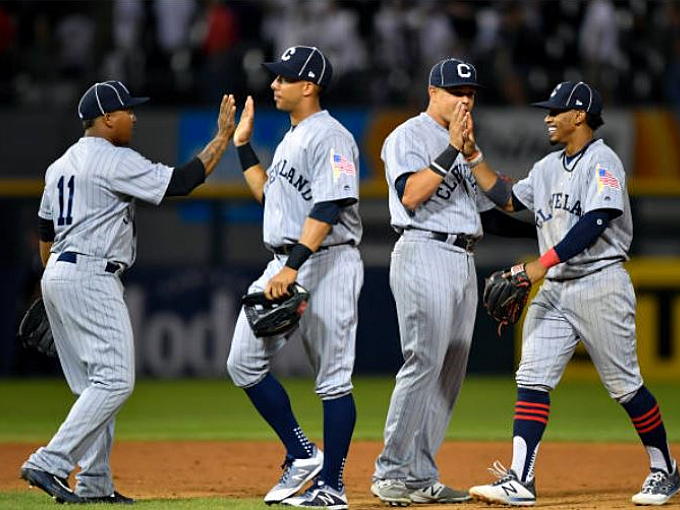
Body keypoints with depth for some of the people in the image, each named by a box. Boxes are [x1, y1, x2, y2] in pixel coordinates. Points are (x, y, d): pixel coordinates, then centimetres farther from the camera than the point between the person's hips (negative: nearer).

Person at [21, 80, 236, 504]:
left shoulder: (60, 166, 17)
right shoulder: (115, 161, -11)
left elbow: (45, 232, 22)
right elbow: (182, 182, -14)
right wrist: (223, 137, -6)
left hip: (58, 275, 10)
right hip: (91, 275, -10)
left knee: (95, 383, 12)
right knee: (114, 380, -12)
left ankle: (94, 484, 10)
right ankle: (50, 465, -21)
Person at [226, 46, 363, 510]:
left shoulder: (330, 137, -12)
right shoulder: (291, 138, 18)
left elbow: (327, 209, -21)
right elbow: (267, 194, 27)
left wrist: (292, 267, -28)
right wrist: (243, 145, 21)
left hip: (326, 264, -10)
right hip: (284, 265, 10)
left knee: (333, 378, -4)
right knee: (244, 363, 3)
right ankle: (302, 457, 11)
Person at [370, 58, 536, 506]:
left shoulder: (465, 148, 23)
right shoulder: (409, 137, -3)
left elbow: (487, 213, 24)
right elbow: (410, 195, -19)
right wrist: (451, 150, -21)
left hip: (464, 262, 9)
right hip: (424, 255, -9)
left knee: (450, 373, 6)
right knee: (423, 364, -15)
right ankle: (391, 474, -13)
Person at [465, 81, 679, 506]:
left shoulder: (602, 162, -10)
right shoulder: (548, 168, 16)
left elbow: (593, 224, -21)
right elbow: (508, 198, 25)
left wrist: (543, 263, -27)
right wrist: (473, 155, 17)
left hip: (600, 284, -8)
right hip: (554, 289, 8)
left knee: (625, 385, 0)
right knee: (532, 380, -5)